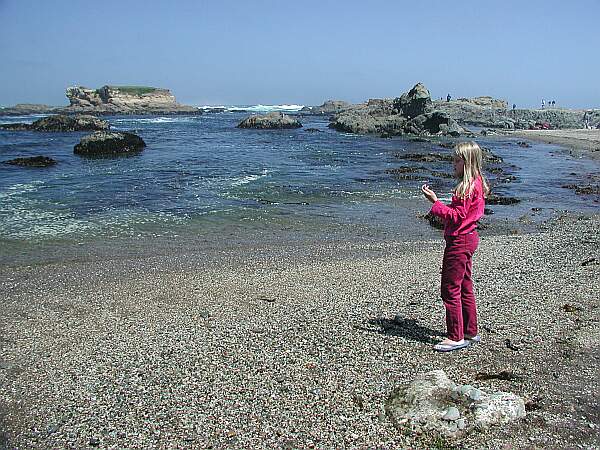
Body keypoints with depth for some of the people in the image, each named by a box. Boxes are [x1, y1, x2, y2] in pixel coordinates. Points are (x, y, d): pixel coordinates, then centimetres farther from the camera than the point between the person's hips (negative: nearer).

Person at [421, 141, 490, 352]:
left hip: (459, 241, -11)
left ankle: (456, 337, 5)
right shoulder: (477, 183, 13)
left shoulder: (468, 186, -19)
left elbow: (456, 216, -22)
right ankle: (470, 332, 28)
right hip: (468, 238, 11)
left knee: (450, 289, -3)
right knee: (464, 288, 17)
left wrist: (435, 202, -20)